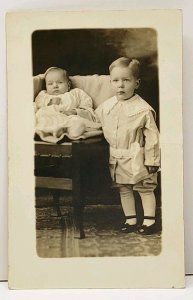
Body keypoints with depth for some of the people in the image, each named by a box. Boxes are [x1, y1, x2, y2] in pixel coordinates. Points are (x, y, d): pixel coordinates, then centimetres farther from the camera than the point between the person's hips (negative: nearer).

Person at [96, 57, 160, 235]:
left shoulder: (143, 109, -16)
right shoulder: (106, 106, 1)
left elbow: (152, 137, -14)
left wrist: (152, 161, -13)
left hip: (137, 160, -6)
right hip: (117, 160, 6)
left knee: (145, 189, 8)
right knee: (124, 189, 15)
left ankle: (149, 221, 19)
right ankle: (131, 220, 28)